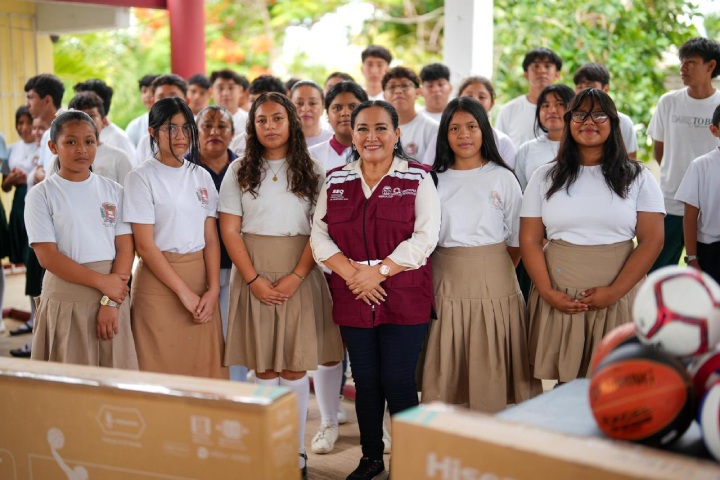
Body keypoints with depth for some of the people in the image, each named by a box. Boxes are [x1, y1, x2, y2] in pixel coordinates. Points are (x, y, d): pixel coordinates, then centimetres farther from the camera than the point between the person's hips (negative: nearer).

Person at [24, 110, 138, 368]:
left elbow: (125, 248, 0)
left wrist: (111, 301, -11)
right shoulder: (41, 194, -1)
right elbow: (47, 256, -9)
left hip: (113, 293, 2)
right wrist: (102, 282, -14)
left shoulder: (113, 191, 7)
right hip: (65, 297, -2)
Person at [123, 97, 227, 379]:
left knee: (205, 366, 6)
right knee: (162, 367, 1)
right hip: (159, 280, -4)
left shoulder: (201, 177, 10)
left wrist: (213, 290, -7)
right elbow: (145, 245, -10)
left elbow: (211, 239, 6)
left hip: (201, 277, 4)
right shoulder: (142, 177, -5)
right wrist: (184, 292, -12)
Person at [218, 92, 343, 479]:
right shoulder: (239, 171, 7)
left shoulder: (311, 171, 6)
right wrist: (253, 279, -10)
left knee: (294, 366, 1)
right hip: (254, 273, 1)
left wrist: (297, 276, -14)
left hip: (299, 274, -1)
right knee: (263, 367, 3)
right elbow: (229, 230, 2)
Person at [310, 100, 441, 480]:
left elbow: (424, 237, -9)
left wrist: (379, 271, -16)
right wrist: (352, 273, -12)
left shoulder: (418, 178, -1)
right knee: (365, 381, 11)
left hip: (405, 298, -3)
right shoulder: (335, 181, 9)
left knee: (398, 381, -2)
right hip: (352, 297, 3)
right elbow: (319, 236, 3)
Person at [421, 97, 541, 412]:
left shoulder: (502, 178, 3)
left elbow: (517, 238, 5)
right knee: (444, 369, 3)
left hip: (494, 283, -1)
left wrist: (497, 272, -2)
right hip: (446, 284, 1)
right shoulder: (436, 180, 7)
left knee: (491, 370, 1)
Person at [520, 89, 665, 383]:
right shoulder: (545, 177, 8)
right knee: (564, 386, 1)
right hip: (558, 297, 1)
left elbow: (652, 241, -3)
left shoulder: (637, 178, 5)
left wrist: (614, 292, -12)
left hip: (619, 297, -1)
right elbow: (529, 240, 4)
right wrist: (548, 293, -9)